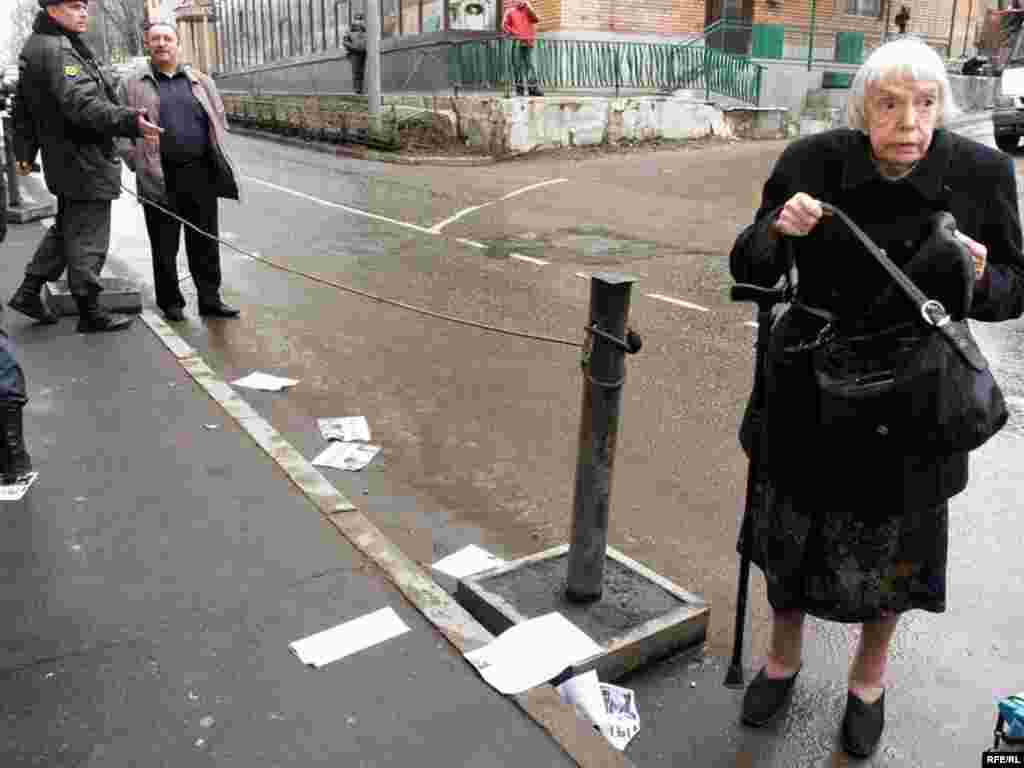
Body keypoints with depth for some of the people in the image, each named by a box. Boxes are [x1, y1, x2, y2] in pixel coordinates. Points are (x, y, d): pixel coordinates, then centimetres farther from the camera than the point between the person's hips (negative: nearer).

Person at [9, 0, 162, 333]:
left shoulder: (34, 47, 16)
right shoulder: (57, 50, -17)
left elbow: (23, 108, 22)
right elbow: (82, 105, -32)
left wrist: (25, 151, 28)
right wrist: (131, 121, -41)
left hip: (62, 159, 10)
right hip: (85, 161, -10)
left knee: (66, 228, 23)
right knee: (88, 238, -1)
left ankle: (29, 291, 27)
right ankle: (89, 313, 8)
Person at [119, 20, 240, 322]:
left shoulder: (200, 81, 13)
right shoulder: (134, 85, 5)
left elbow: (218, 120, 17)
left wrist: (217, 159, 8)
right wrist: (138, 162, -5)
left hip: (201, 174, 2)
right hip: (160, 179, -2)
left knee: (205, 241, 7)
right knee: (164, 246, 5)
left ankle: (209, 299, 16)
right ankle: (170, 301, 17)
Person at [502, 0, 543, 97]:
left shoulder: (529, 11, 18)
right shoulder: (511, 11, 13)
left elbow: (536, 19, 0)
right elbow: (504, 24, 7)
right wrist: (512, 33, -7)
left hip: (528, 43, 1)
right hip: (516, 42, -1)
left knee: (530, 65, -4)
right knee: (517, 65, -4)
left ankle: (533, 88, -5)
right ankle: (519, 88, 0)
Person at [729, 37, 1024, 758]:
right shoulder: (813, 161, -12)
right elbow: (749, 272, -8)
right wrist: (776, 231, -30)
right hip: (811, 385, 0)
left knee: (890, 546, 14)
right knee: (791, 530, 13)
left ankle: (869, 676, 44)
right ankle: (784, 657, 43)